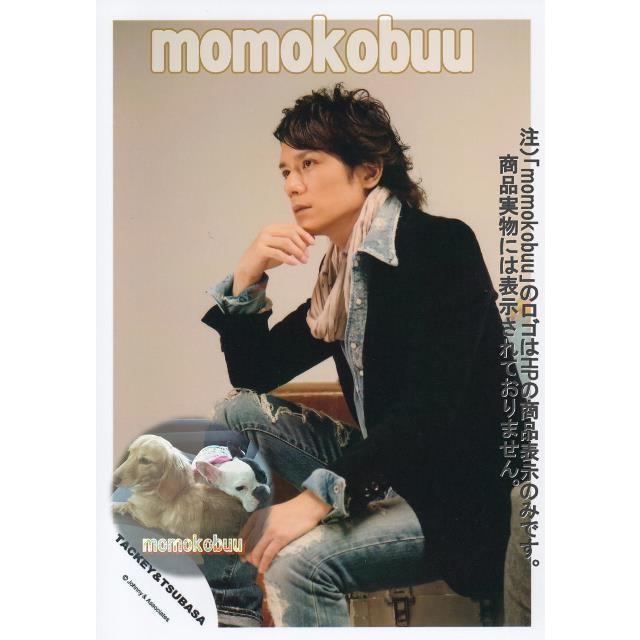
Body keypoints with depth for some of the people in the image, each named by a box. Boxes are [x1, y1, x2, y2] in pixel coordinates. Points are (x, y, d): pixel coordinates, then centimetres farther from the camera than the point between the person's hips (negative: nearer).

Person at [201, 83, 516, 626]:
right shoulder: (342, 269, 8)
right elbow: (253, 373, 11)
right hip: (378, 468, 8)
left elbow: (432, 405, -26)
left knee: (296, 560, -29)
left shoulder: (441, 245, -16)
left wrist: (316, 497, -32)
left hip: (462, 496, -8)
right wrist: (248, 276, -4)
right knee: (237, 410, 4)